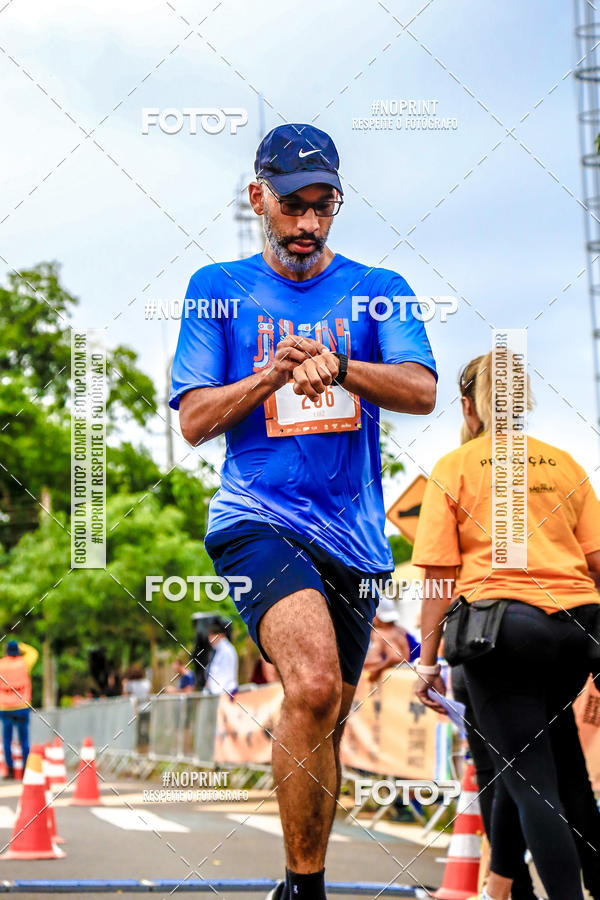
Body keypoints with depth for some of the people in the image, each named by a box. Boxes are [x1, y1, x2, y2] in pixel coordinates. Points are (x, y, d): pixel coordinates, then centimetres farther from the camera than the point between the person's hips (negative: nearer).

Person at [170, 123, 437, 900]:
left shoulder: (378, 290, 11)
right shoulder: (217, 289, 8)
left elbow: (422, 391, -5)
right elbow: (194, 421, 3)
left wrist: (337, 366, -22)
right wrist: (274, 373, -13)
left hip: (354, 536, 4)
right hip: (257, 519, -3)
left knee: (323, 721, 11)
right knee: (314, 687, -27)